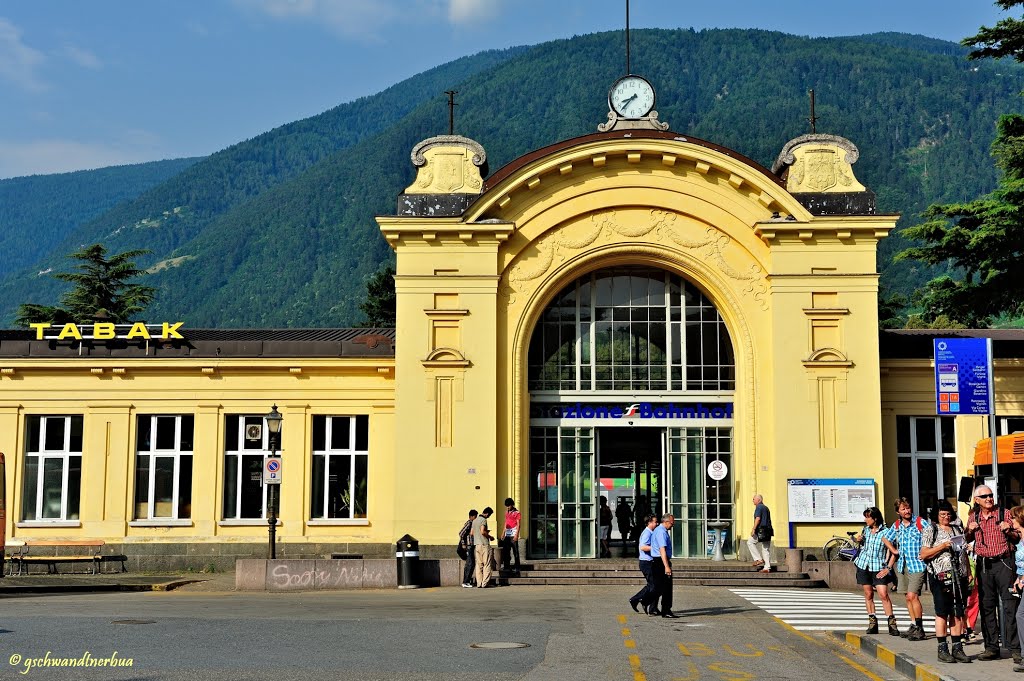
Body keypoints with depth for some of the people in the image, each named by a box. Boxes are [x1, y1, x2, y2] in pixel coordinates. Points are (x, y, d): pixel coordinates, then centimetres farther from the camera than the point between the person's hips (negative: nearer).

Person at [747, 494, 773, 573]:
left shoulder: (759, 507, -7)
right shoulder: (766, 508, 21)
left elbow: (758, 519, -18)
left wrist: (753, 529, -18)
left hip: (761, 530, -9)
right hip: (768, 530, 9)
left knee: (750, 542, 6)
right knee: (766, 549, 8)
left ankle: (758, 559, 0)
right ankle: (767, 567, 6)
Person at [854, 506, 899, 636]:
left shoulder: (886, 532, -10)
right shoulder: (866, 529, 8)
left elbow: (893, 552, -9)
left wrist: (888, 568, -14)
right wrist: (859, 540, 5)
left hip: (879, 568, -5)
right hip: (864, 565, 5)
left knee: (883, 595, -13)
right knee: (868, 595, 5)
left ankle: (892, 623, -7)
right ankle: (872, 623, 10)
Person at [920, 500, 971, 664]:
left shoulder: (957, 529, 18)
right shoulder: (931, 530, 2)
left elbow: (964, 553, 22)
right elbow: (923, 554, -5)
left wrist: (969, 571, 12)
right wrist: (942, 546, -14)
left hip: (959, 576, 5)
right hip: (940, 577, -5)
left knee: (958, 613, 5)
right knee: (942, 612, -4)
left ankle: (957, 648, 9)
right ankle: (942, 649, 0)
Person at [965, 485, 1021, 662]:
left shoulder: (1004, 514, 0)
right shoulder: (973, 517, 9)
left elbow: (1018, 538, 6)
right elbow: (967, 541, 20)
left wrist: (1008, 531, -15)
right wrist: (970, 531, -1)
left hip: (1003, 563, -3)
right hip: (983, 565, 3)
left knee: (1010, 606, -6)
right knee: (987, 606, 6)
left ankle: (1015, 648, -3)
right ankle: (991, 647, 14)